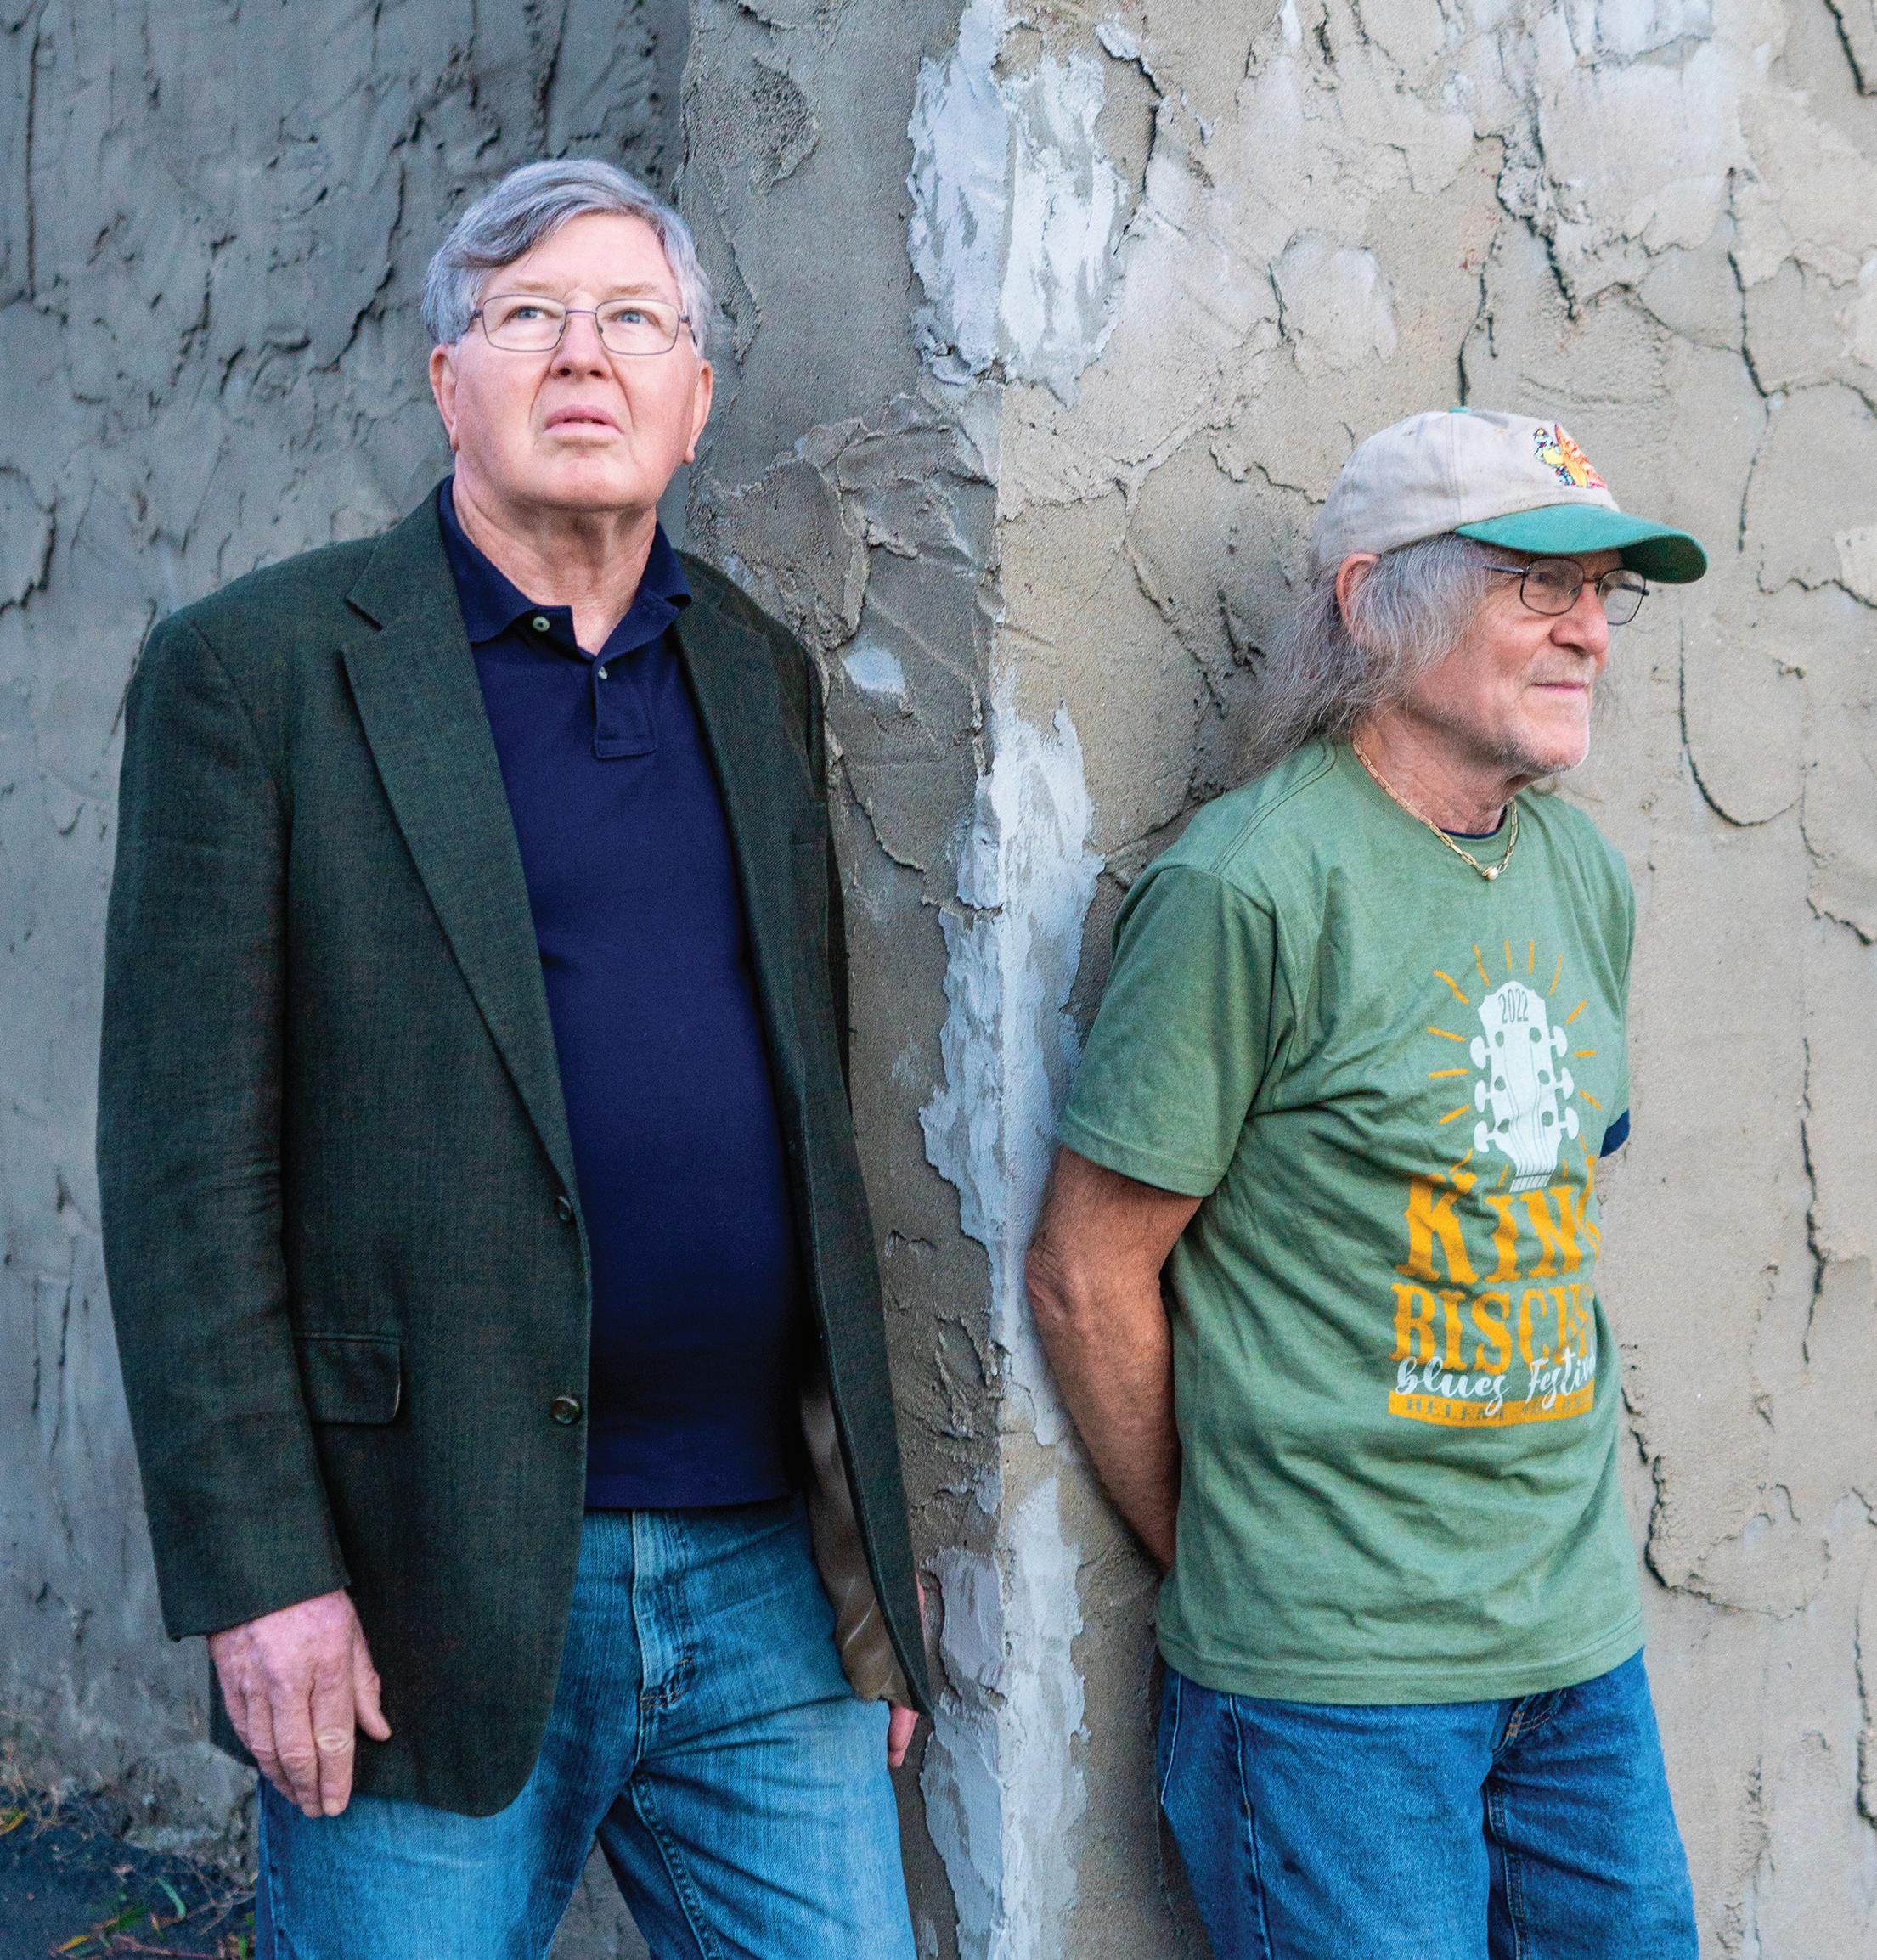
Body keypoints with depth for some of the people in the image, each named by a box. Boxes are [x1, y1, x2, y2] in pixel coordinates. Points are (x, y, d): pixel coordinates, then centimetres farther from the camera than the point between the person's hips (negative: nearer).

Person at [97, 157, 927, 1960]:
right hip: (433, 1591, -4)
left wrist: (873, 1539, 13)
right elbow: (188, 1164, -8)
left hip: (767, 1573, 4)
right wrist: (259, 1572, -12)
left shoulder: (760, 676, 12)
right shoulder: (256, 668, -3)